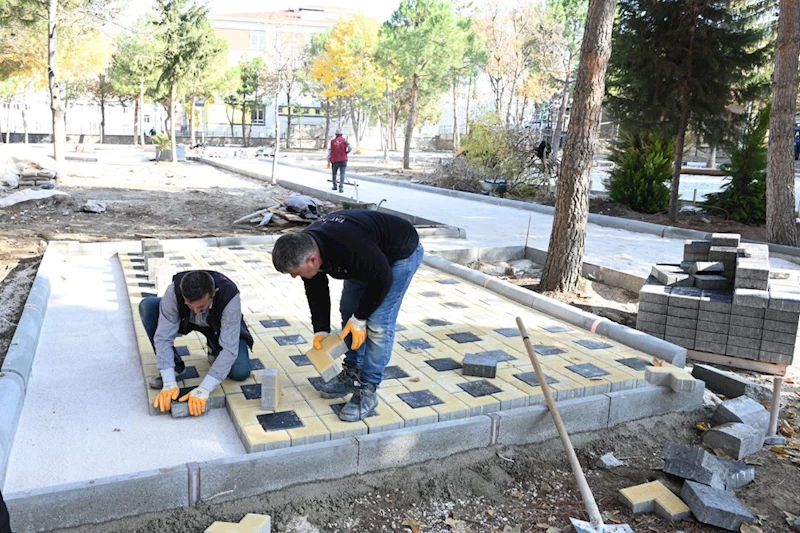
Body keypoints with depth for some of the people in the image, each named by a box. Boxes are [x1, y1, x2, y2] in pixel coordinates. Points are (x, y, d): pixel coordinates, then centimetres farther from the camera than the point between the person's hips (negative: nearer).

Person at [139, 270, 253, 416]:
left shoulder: (230, 297, -40)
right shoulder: (173, 292, -36)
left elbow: (229, 348, -39)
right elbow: (163, 337, -31)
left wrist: (203, 390, -43)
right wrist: (169, 383, -38)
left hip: (219, 326, -2)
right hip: (187, 321, 2)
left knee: (240, 372, -24)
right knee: (147, 306, -26)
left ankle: (215, 349, 11)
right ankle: (176, 367, -11)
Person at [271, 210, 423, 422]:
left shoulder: (351, 248, -42)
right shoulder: (304, 247, -17)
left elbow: (383, 279, -28)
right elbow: (316, 291, -2)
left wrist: (360, 318, -19)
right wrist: (321, 330, -6)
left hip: (401, 253, -8)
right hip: (368, 258, 8)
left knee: (378, 323, -13)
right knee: (348, 312, 9)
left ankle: (367, 391, -2)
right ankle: (352, 373, 24)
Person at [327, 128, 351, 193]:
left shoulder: (332, 141, 2)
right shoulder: (344, 140, -2)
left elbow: (329, 151, 1)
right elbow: (350, 148, -11)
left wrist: (328, 160, 6)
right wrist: (346, 152, 9)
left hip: (334, 160, 1)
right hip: (343, 160, -1)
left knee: (334, 174, 18)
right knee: (342, 174, -4)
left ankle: (334, 186, 27)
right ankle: (341, 187, -17)